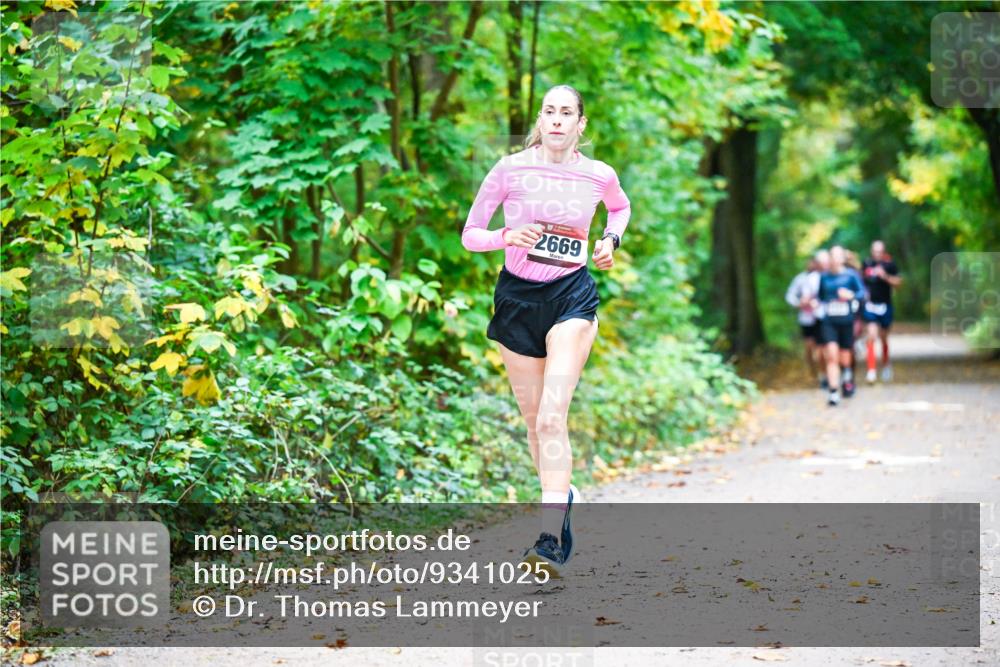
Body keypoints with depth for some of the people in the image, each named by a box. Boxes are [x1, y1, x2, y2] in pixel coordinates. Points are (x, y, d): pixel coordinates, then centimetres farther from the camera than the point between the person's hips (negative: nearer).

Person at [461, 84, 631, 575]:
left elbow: (621, 208, 23)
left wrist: (611, 240, 4)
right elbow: (469, 235, 1)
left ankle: (551, 541, -24)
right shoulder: (509, 170, -5)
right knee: (533, 421, 10)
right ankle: (562, 495, 38)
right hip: (517, 296, 2)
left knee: (551, 418, -17)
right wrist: (506, 236, -18)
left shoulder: (599, 176, -1)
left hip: (571, 298, -2)